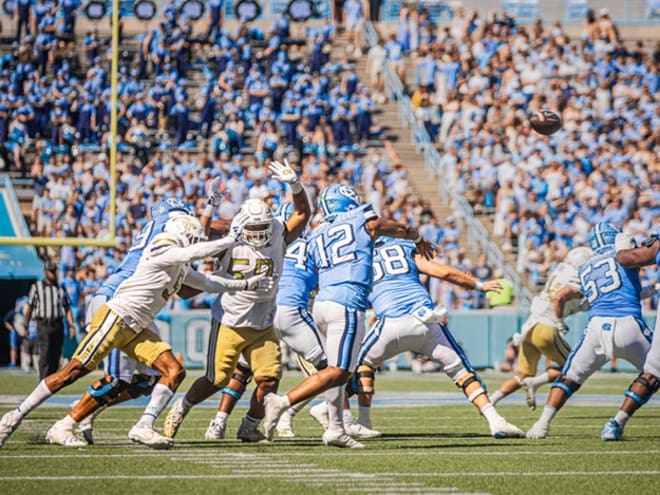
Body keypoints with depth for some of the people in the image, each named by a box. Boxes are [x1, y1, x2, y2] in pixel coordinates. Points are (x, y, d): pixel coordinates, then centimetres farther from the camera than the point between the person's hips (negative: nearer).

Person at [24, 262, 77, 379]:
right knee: (45, 354, -15)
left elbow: (67, 309, 12)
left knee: (56, 356, 4)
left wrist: (71, 325, 1)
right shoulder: (37, 287, 5)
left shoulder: (61, 288, 13)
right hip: (43, 325, -4)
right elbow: (30, 308, 7)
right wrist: (25, 326, 5)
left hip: (58, 325, 4)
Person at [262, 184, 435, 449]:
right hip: (347, 306, -7)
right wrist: (419, 239, 46)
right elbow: (400, 230, 26)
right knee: (338, 372, -10)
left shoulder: (317, 238, 19)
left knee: (337, 369, 15)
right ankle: (283, 402, -20)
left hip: (322, 303, 7)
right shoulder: (362, 221, 8)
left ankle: (336, 429, 10)